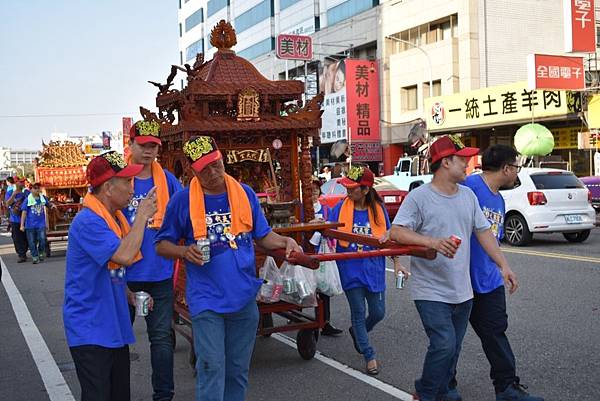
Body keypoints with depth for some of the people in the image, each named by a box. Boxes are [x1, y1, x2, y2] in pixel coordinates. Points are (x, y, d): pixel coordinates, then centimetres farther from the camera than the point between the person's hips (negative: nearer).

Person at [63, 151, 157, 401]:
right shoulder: (88, 221, -20)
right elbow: (124, 256, -31)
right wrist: (142, 216, -19)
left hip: (114, 326, 9)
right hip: (90, 330, -9)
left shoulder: (115, 218, 10)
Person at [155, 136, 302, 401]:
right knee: (212, 368, -5)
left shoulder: (245, 193, 4)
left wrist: (285, 242, -8)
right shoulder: (182, 200, -4)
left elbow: (263, 236, 12)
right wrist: (185, 252, -16)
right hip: (206, 299, -3)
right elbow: (162, 245, 4)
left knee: (238, 370, 15)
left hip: (244, 297, 3)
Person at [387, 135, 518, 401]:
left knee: (453, 347, 15)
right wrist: (433, 242, -31)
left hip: (462, 292, 7)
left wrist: (503, 264, 5)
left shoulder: (468, 195, 9)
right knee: (444, 345, -13)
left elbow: (483, 231, 13)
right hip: (431, 292, -7)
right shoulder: (419, 197, -12)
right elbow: (396, 232, -19)